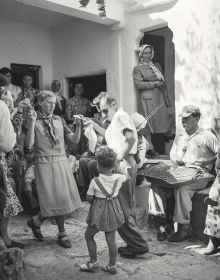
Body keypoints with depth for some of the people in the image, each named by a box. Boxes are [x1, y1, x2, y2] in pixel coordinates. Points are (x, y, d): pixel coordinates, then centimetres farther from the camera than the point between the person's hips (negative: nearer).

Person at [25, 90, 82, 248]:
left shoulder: (58, 120, 9)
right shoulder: (35, 122, -4)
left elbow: (75, 140, 6)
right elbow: (29, 144, -17)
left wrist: (79, 126, -11)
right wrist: (32, 122, -23)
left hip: (62, 162, 5)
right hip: (45, 164, -5)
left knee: (62, 198, 9)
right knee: (56, 199, -1)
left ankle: (36, 222, 29)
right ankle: (62, 234, 21)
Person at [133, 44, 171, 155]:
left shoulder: (157, 65, 20)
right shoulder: (137, 68, 3)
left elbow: (163, 82, 20)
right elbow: (138, 84, -9)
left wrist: (167, 98, 15)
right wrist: (153, 84, -13)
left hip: (160, 97, 5)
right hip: (148, 99, -5)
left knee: (162, 123, 2)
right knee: (151, 124, -7)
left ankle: (162, 152, 7)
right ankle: (151, 150, -2)